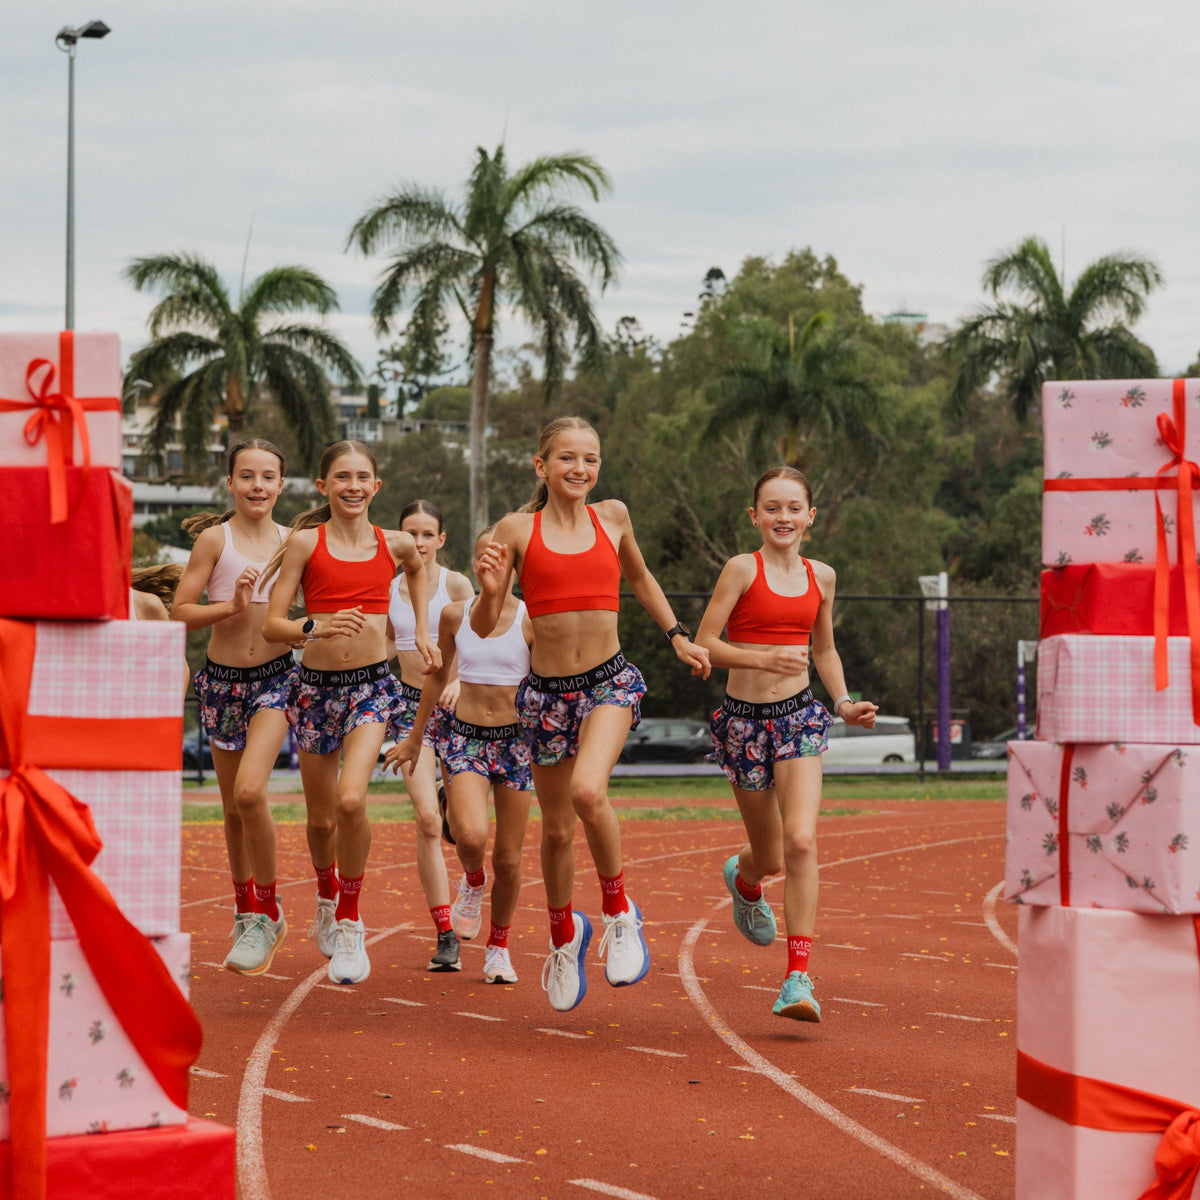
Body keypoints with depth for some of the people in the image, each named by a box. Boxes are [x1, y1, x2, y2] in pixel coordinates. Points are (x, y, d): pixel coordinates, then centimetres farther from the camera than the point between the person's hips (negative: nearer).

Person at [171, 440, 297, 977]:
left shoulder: (292, 541, 2)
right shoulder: (215, 539, -4)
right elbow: (180, 612, -6)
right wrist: (233, 606, -19)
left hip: (275, 677, -1)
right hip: (222, 680, 1)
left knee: (250, 791, -21)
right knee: (233, 807, 11)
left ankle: (266, 912, -6)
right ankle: (248, 914, 29)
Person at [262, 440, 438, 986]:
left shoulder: (394, 543, 3)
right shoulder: (305, 542, -4)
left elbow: (418, 570, 29)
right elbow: (272, 625, -7)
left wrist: (421, 630, 22)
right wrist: (316, 626, -26)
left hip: (372, 685, 0)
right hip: (315, 687, 0)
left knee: (351, 801, -23)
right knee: (321, 818, 11)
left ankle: (350, 922, -5)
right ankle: (327, 898, 44)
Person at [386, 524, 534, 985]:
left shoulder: (530, 620, -4)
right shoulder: (454, 615, 2)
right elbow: (437, 676, 16)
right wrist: (415, 738, 22)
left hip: (514, 739, 0)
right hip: (465, 737, 0)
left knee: (508, 859, 4)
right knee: (470, 835, -25)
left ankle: (498, 947, 27)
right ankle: (473, 881, 11)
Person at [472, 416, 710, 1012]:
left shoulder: (612, 516, 5)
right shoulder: (517, 529, -1)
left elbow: (639, 577, 26)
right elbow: (483, 627, 1)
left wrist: (678, 635, 21)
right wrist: (489, 591, -19)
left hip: (611, 682, -1)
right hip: (546, 692, 1)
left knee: (588, 791, -28)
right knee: (557, 829, 10)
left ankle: (619, 911, -6)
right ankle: (564, 932, 38)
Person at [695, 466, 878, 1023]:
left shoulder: (821, 576, 6)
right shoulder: (742, 569, -7)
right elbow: (704, 643, -10)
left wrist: (844, 703, 7)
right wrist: (764, 659, -23)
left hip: (799, 716, 2)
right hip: (745, 719, -2)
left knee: (801, 840, -18)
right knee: (770, 858, 10)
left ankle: (798, 979, -16)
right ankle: (743, 877, 50)